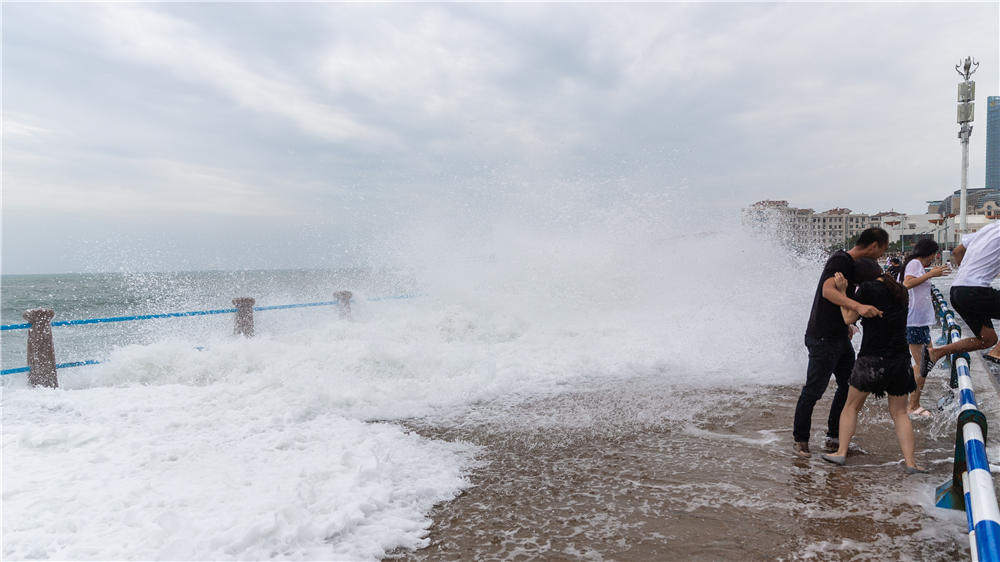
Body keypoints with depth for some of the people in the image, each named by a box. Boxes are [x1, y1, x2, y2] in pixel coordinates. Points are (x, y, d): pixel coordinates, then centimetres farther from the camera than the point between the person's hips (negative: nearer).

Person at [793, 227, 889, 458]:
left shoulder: (853, 264, 14)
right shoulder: (839, 260, -16)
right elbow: (827, 291, -33)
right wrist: (858, 307, -46)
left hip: (840, 337, 10)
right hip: (822, 337, -10)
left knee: (849, 387, 12)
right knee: (813, 390, -4)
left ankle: (834, 437, 24)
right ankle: (800, 439, 9)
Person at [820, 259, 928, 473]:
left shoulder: (867, 288, -7)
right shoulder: (900, 291, 11)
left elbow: (849, 318, -2)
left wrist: (842, 291, 4)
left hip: (872, 358, -5)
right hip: (900, 359, 5)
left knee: (851, 406, 10)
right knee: (899, 413, 12)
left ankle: (841, 452, 11)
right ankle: (910, 461, 7)